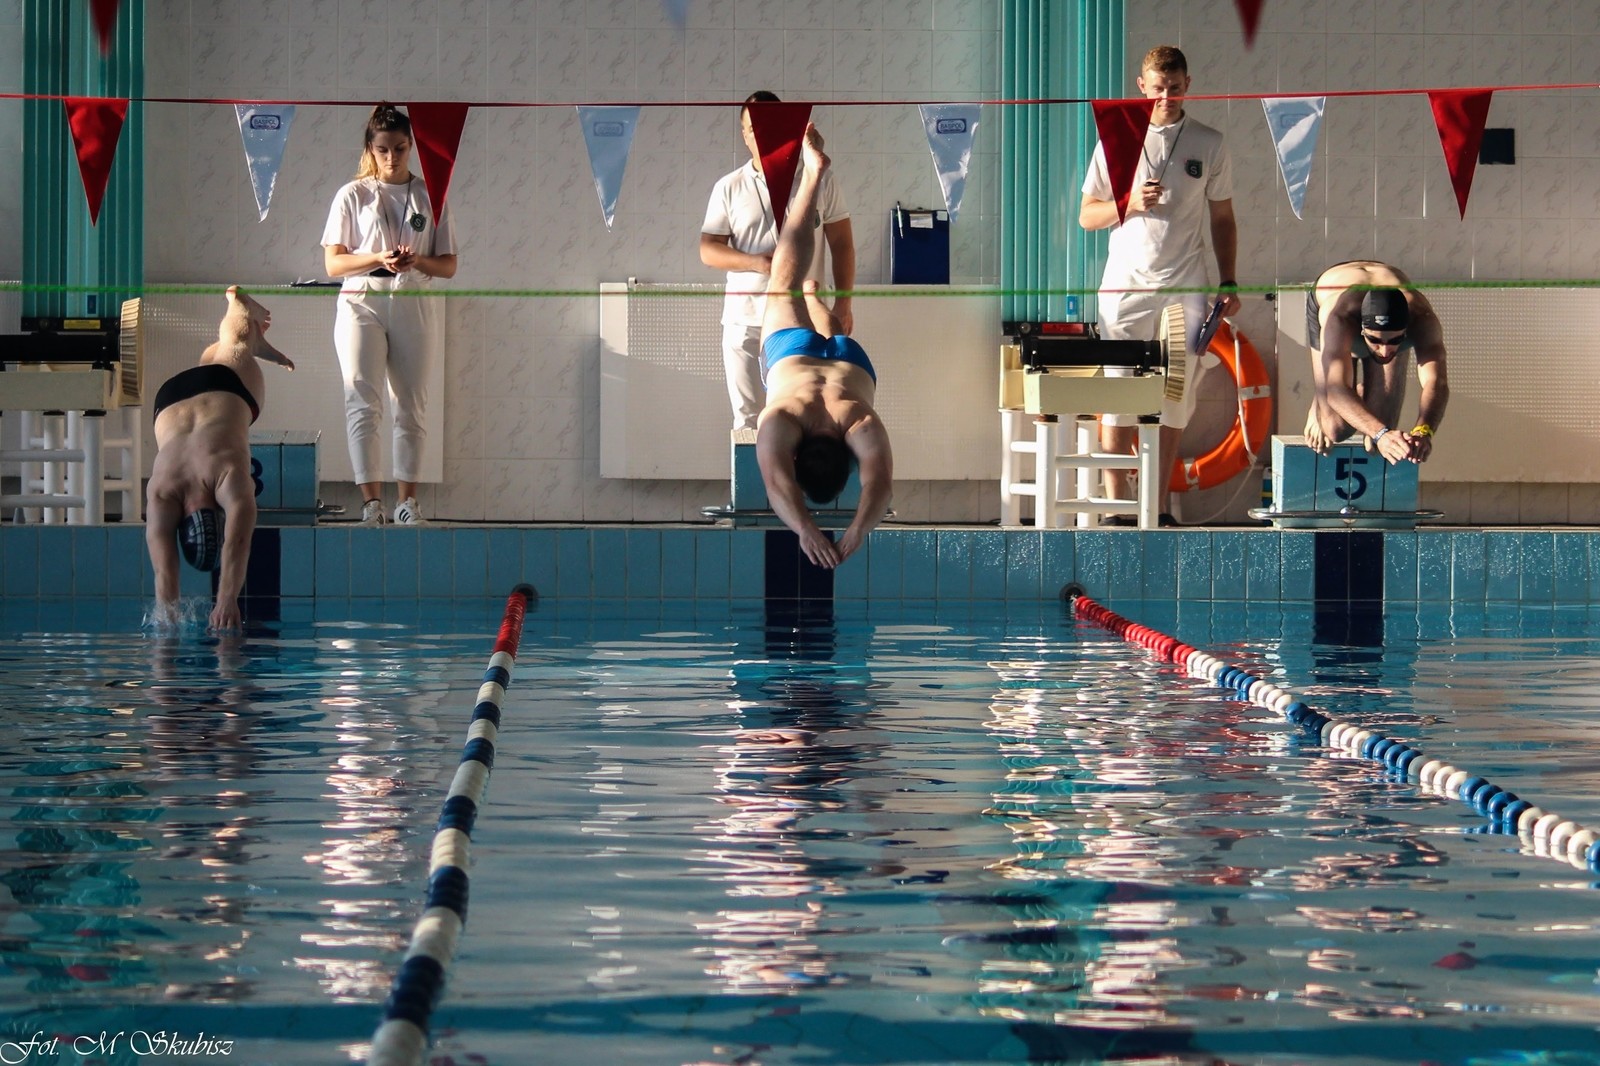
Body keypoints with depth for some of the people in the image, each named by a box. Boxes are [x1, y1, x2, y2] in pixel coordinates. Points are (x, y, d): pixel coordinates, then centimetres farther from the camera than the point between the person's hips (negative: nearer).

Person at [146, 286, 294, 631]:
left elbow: (238, 543, -56)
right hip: (173, 398, 1)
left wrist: (227, 600, -66)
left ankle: (238, 301, 66)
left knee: (233, 344, 34)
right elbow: (163, 570, -47)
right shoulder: (160, 494, -41)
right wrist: (167, 615, -61)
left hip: (229, 390, -1)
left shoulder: (231, 477, -48)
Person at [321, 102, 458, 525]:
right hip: (362, 304, -2)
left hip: (415, 307, 2)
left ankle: (408, 500, 10)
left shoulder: (430, 196, 8)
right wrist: (379, 258, -16)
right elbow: (333, 263, 1)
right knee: (362, 403, -11)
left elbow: (448, 266, 8)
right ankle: (371, 501, -15)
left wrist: (418, 261, -13)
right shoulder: (353, 195, 5)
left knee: (411, 407, 4)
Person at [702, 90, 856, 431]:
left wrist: (843, 302, 0)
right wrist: (756, 263, -14)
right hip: (745, 320, 1)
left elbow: (841, 243, 7)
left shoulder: (818, 179, 5)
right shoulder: (729, 188, 6)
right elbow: (708, 249, 3)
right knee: (748, 418, 2)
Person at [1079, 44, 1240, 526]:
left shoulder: (1209, 144, 8)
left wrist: (1228, 283, 6)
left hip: (1185, 286, 1)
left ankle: (1160, 508, 6)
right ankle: (1118, 508, -1)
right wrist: (1130, 204, -12)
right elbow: (1087, 215, 7)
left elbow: (1222, 218, 13)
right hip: (1127, 284, -1)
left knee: (1175, 396, 0)